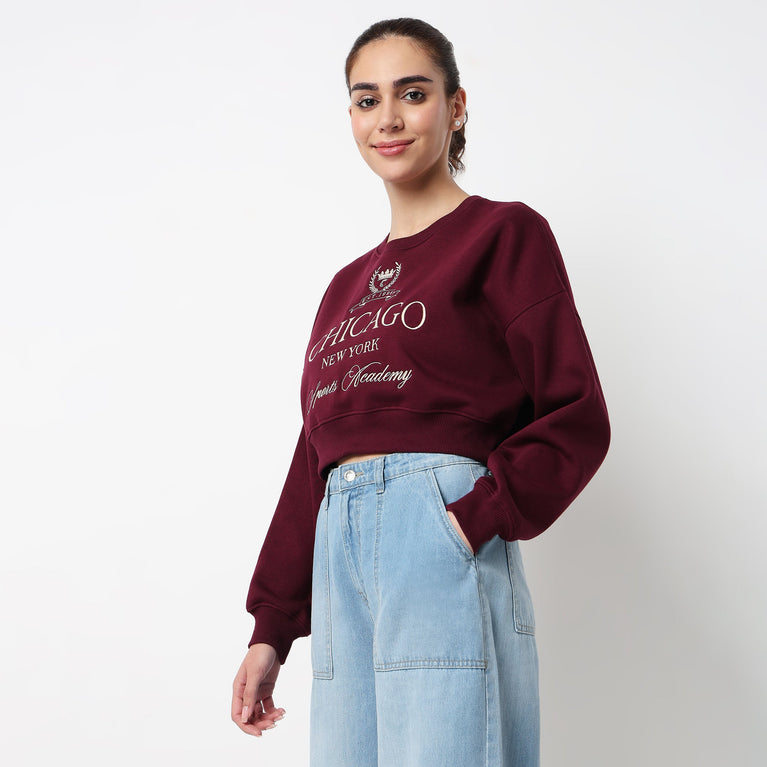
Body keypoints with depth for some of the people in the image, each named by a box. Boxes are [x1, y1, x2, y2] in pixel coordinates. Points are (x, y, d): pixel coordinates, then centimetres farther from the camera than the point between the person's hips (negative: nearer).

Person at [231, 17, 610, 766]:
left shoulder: (502, 233, 4)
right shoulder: (347, 287, 21)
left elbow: (576, 417, -3)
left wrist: (479, 517, -16)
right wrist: (270, 630, 18)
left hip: (441, 542, -6)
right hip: (340, 555, 6)